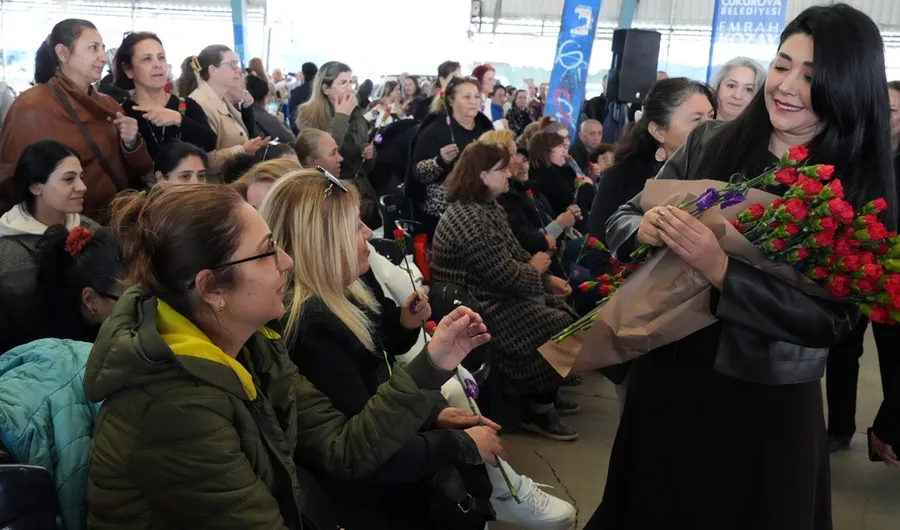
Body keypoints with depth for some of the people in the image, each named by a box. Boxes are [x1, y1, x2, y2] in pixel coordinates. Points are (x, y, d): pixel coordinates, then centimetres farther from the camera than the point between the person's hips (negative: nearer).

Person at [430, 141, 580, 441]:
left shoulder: (487, 208, 10)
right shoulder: (469, 219, -25)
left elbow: (516, 255, 15)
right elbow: (506, 275, -26)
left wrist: (548, 279, 1)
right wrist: (536, 270, -6)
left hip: (497, 296, 11)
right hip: (482, 310, -11)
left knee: (564, 308, 11)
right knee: (562, 328, -12)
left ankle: (546, 394, 23)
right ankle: (537, 410, 3)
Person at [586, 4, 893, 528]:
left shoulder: (862, 189, -10)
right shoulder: (711, 142, -3)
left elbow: (833, 319, -17)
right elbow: (622, 218, 2)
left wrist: (722, 271, -29)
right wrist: (645, 228, -22)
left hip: (768, 403, -2)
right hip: (668, 375, 2)